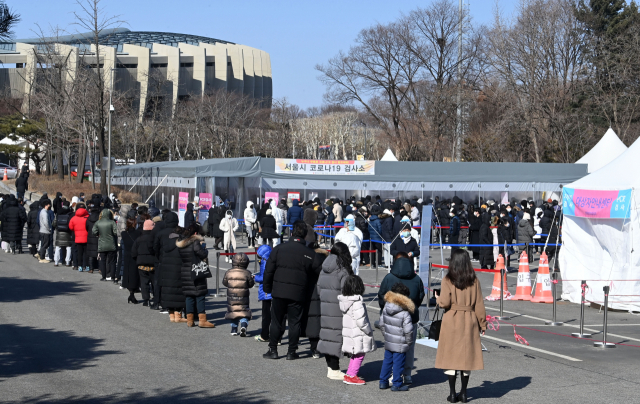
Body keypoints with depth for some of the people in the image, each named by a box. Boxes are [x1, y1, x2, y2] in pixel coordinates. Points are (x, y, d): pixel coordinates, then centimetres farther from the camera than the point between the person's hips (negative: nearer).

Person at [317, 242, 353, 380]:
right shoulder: (343, 271, -14)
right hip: (338, 310, -8)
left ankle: (330, 367, 22)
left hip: (324, 307, 8)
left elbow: (318, 289, 14)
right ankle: (334, 370, -1)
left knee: (327, 335, 13)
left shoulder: (324, 270, 9)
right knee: (336, 337, -3)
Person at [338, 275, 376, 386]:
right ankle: (351, 376, 5)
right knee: (360, 355, 4)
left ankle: (349, 374, 22)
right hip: (358, 335, -8)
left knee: (355, 355, 21)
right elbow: (361, 321, -23)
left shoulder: (343, 300, 3)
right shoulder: (357, 302, -22)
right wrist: (369, 331, -9)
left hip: (348, 332, 8)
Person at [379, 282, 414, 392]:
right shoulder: (405, 314, -20)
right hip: (400, 345, -6)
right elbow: (408, 330, -18)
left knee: (387, 361, 17)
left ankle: (383, 382, 23)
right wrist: (409, 341, -2)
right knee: (398, 363, 4)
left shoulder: (385, 309, -1)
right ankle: (397, 384, 12)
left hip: (388, 342, 6)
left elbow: (382, 324, 8)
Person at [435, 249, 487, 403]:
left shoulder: (447, 280, -8)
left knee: (450, 355, 4)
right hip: (469, 321, 3)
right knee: (467, 356, 10)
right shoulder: (474, 281, 1)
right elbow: (479, 304, 2)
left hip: (451, 321, -3)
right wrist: (482, 324, 10)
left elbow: (445, 302, -13)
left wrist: (438, 298, 9)